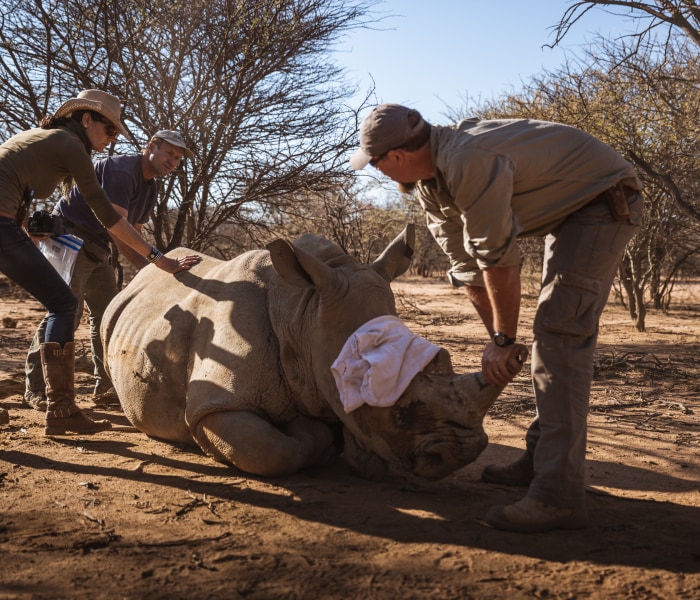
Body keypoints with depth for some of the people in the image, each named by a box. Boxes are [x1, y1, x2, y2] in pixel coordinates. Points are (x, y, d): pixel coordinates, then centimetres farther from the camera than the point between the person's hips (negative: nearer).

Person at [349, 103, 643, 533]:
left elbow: (499, 259, -25)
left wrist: (503, 339, -13)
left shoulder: (468, 163, -32)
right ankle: (543, 458, 22)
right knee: (554, 328, 12)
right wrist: (498, 338, 2)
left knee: (561, 332, -20)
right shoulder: (429, 183, 0)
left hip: (604, 202, -10)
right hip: (570, 208, 10)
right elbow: (468, 268, 4)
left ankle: (558, 495, -23)